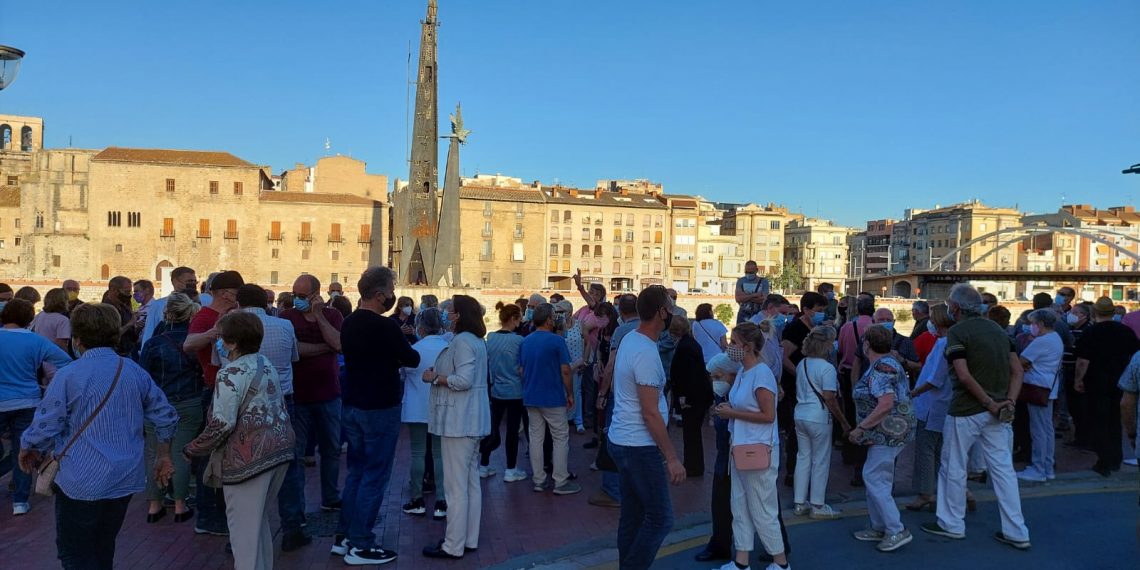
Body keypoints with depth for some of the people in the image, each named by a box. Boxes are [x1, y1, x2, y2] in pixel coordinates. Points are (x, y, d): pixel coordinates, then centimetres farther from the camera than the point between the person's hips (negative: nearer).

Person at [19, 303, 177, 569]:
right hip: (127, 479, 5)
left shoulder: (68, 376, -13)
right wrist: (163, 457, 18)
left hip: (82, 484, -5)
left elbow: (45, 428, -12)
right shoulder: (135, 372, 3)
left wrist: (27, 450, 10)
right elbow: (166, 417, 6)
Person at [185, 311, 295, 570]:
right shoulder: (268, 365, 12)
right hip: (280, 449, 9)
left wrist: (193, 450, -6)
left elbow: (222, 423, -18)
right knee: (258, 518, 23)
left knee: (244, 524, 3)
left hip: (250, 457, -9)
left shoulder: (231, 373, -14)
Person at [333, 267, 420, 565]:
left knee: (356, 471, 17)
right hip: (380, 409, -8)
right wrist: (404, 354, 10)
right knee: (375, 476, 1)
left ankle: (343, 536, 24)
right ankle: (360, 546, 7)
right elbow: (412, 359, -10)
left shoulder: (349, 323, 5)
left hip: (353, 406, 8)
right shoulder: (385, 326, -20)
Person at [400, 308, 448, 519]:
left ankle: (417, 501, 15)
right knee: (440, 454, 6)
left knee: (418, 454, 8)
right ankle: (441, 503, 6)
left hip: (417, 410, -2)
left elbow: (401, 373, 7)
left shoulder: (414, 350, -10)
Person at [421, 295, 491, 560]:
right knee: (471, 482, 13)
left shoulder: (462, 341, -15)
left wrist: (434, 378, -12)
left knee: (456, 486, -4)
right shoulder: (476, 340, 16)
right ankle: (469, 539, 22)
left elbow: (463, 380, -24)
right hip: (471, 420, 10)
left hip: (459, 421, -10)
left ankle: (453, 546, 3)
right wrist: (439, 374, 7)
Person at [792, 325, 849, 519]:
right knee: (821, 461, 5)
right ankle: (817, 506, 12)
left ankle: (800, 503, 18)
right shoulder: (827, 368, -14)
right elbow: (829, 399, -15)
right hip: (819, 418, -7)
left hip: (800, 415, 7)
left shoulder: (801, 364, 9)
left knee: (803, 458, 13)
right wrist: (844, 422, -8)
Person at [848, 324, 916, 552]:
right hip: (895, 430, 10)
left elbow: (886, 404, -29)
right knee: (875, 478, 15)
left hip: (888, 431, -10)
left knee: (874, 479, -6)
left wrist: (860, 428, -22)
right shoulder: (890, 361, 14)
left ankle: (897, 531, -1)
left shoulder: (879, 368, -18)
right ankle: (879, 527, 23)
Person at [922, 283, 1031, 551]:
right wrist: (1009, 401, -2)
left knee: (953, 468, 9)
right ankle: (1016, 532, 13)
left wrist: (989, 404, -14)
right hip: (996, 413, 7)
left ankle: (952, 524, 20)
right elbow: (1017, 370, 7)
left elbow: (963, 375, -21)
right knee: (1003, 469, 10)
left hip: (966, 411, -7)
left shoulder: (957, 332, -12)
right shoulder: (998, 330, 11)